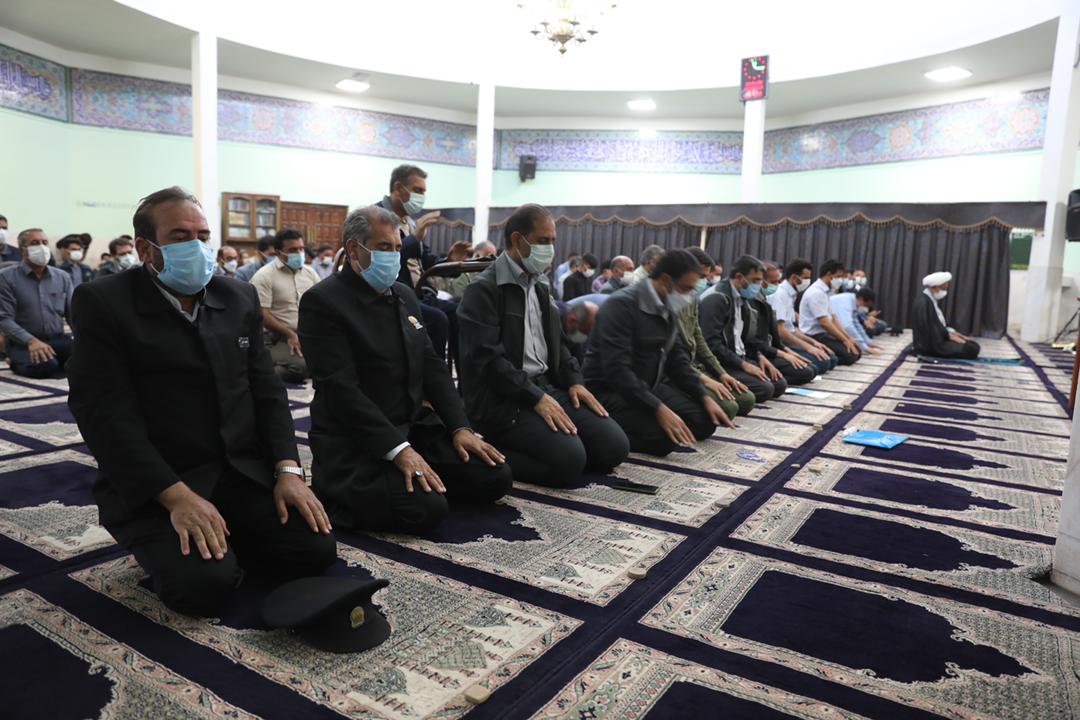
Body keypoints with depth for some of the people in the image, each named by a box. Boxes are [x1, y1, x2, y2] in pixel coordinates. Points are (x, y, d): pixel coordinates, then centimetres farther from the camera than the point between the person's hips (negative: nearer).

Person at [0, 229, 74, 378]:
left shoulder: (62, 277, 10)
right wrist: (31, 341, -26)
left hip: (57, 339, 3)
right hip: (21, 342, -3)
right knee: (46, 366, -34)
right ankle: (19, 363, 2)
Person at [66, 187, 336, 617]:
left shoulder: (240, 299, 9)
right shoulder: (102, 303, -7)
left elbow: (266, 390, 8)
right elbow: (106, 413, -14)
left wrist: (288, 470, -7)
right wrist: (177, 496, -24)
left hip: (243, 471, 5)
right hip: (151, 488, -4)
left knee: (316, 550, -12)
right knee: (207, 582, -26)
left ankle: (221, 539, 14)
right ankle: (165, 546, 8)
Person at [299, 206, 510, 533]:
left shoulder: (405, 295, 13)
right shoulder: (322, 301, -12)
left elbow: (433, 367, 11)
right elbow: (342, 390, -20)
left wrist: (460, 427, -3)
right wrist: (398, 449, -27)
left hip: (416, 425, 8)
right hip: (355, 440, -7)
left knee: (494, 476, -5)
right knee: (426, 508, -27)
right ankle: (332, 487, -2)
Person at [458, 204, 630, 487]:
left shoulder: (540, 288, 19)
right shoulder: (483, 290, -9)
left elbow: (558, 343, 24)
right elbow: (488, 358, -18)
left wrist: (574, 381, 6)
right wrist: (536, 397, -22)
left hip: (547, 386, 9)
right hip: (502, 400, -8)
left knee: (614, 446, -6)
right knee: (569, 458, -27)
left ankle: (519, 449, 6)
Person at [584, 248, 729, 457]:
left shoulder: (668, 310, 8)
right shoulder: (621, 306, -20)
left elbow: (677, 358, 15)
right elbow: (617, 370, -29)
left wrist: (705, 396, 3)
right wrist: (659, 408, -33)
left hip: (650, 386, 9)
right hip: (610, 390, -9)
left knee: (705, 422, 0)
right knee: (663, 438, -29)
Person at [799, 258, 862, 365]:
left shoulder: (824, 292, 14)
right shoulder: (816, 293, -17)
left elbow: (833, 318, 16)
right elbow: (824, 323, -21)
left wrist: (848, 338, 8)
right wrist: (845, 340, -15)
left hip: (824, 334, 10)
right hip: (815, 337, -10)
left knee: (856, 352, 7)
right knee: (850, 356, -19)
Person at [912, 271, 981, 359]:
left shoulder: (932, 300, 12)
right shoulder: (923, 303, -20)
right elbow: (930, 328, -22)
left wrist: (951, 332, 4)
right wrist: (950, 335, -15)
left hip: (939, 338, 10)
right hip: (930, 345, -10)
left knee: (974, 345, 5)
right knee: (971, 349, -15)